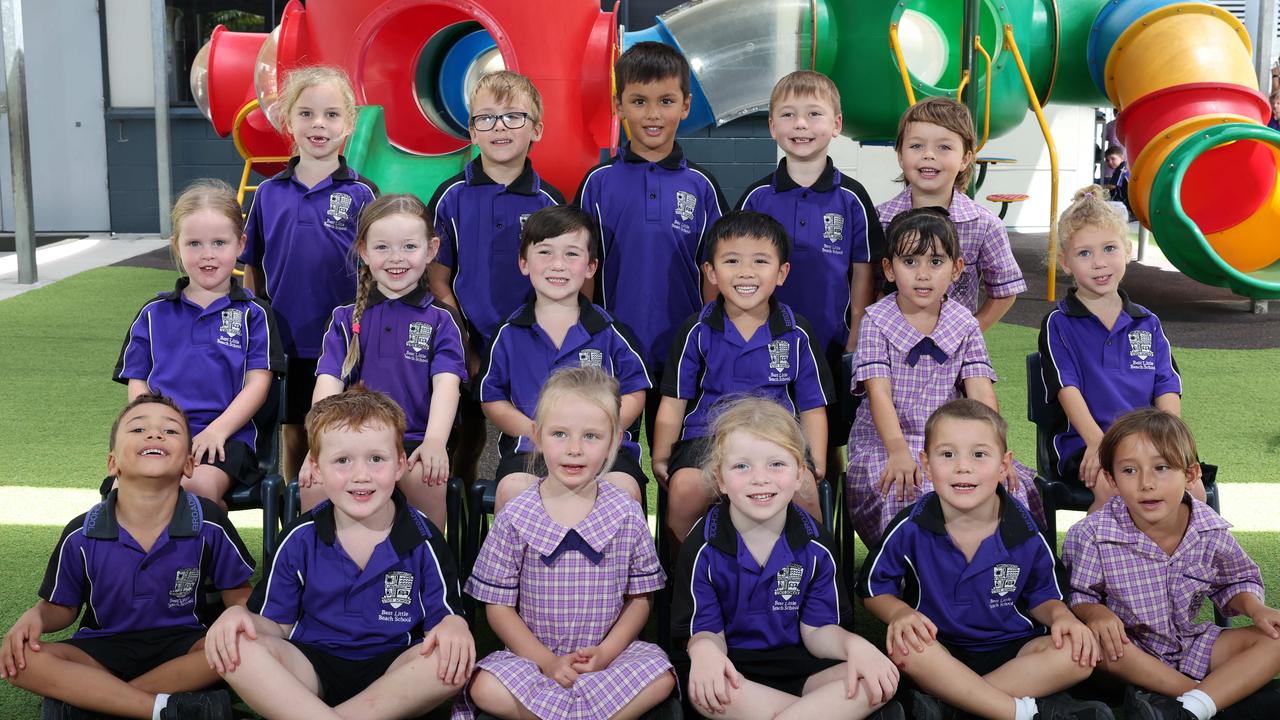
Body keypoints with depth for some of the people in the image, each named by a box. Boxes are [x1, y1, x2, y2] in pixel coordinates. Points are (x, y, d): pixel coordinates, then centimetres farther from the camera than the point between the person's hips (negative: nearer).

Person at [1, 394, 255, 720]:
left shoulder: (210, 524, -9)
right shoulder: (81, 535, -7)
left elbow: (238, 592, 1)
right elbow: (61, 606, 6)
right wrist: (35, 617, -17)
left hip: (181, 646, 0)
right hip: (103, 648, 0)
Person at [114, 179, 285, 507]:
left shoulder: (253, 313, 9)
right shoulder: (154, 313, 18)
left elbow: (257, 382, 2)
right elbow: (137, 381, 15)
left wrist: (217, 430, -12)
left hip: (226, 434, -2)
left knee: (197, 485, -34)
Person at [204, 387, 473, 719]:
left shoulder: (423, 538, -2)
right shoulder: (300, 539, 1)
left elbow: (446, 614, 1)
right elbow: (278, 622, 7)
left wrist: (453, 625, -25)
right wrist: (240, 616, -16)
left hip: (393, 674, 0)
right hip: (313, 669, 1)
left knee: (454, 658, -32)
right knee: (239, 649, -27)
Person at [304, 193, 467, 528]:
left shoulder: (440, 321, 10)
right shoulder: (346, 318, 16)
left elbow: (446, 384, -4)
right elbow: (328, 382, 4)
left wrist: (434, 442, -23)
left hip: (415, 443, -1)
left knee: (426, 478, -34)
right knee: (314, 482, -29)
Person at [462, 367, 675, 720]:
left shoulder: (627, 515, -1)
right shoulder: (514, 518, -5)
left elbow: (641, 596, 5)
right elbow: (498, 605, -2)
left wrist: (606, 652, -10)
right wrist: (547, 662, -12)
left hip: (608, 653, 1)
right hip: (532, 655, -1)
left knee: (660, 677, -28)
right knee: (485, 687, -30)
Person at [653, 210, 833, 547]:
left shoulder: (796, 333, 8)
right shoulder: (697, 330, 6)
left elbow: (812, 407, 12)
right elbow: (673, 402, 9)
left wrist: (817, 465, 1)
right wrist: (660, 459, 4)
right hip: (706, 435, 0)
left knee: (802, 490, -31)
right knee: (685, 488, -31)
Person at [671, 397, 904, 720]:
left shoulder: (815, 545, -1)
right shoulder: (703, 547, -7)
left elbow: (817, 630, 1)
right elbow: (707, 631, -4)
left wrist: (853, 644, -23)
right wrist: (704, 649, -31)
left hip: (801, 669, 2)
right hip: (735, 672, -2)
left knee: (880, 681, -25)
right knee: (702, 688, -39)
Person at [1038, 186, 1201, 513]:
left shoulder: (1147, 324, 16)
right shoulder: (1058, 323, 4)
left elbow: (1168, 390, 9)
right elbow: (1068, 388, -8)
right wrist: (1097, 442, -22)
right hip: (1085, 440, -3)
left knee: (1191, 488, -21)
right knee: (1111, 488, -32)